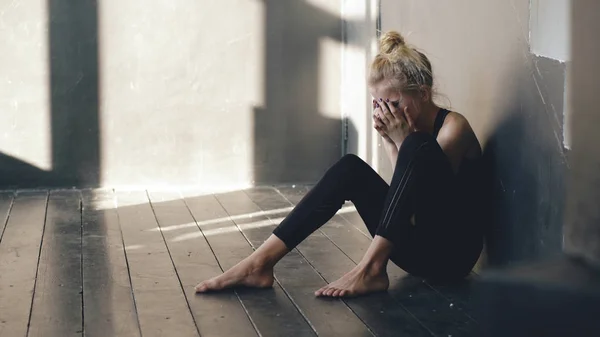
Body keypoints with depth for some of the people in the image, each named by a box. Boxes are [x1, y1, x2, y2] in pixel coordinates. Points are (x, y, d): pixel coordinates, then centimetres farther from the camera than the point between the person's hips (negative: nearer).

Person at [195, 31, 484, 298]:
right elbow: (409, 190, -2)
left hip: (453, 250, -6)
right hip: (417, 248, 7)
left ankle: (371, 268, -32)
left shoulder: (453, 127, -13)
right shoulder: (399, 128, 6)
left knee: (418, 149, -27)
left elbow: (424, 196, -19)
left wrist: (403, 141, -21)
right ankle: (260, 263, -16)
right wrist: (391, 142, -12)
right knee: (350, 169, -8)